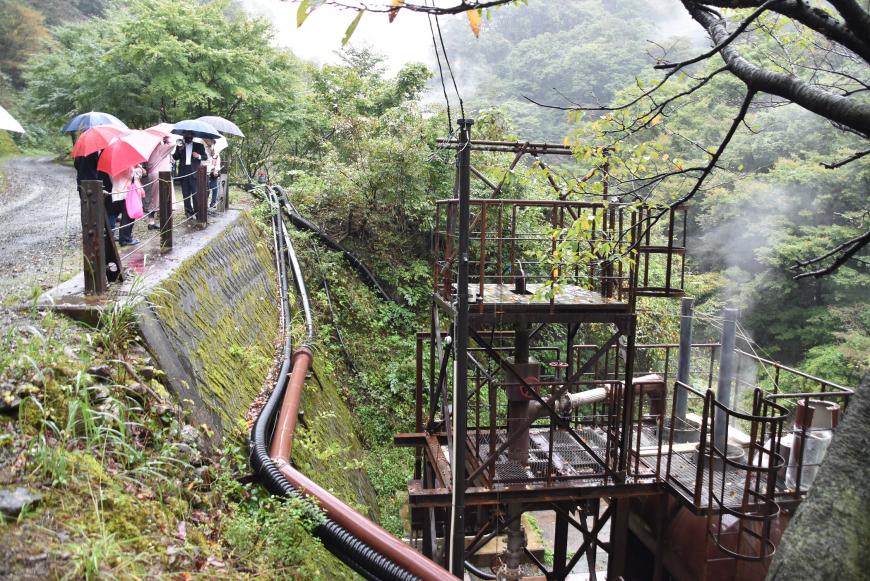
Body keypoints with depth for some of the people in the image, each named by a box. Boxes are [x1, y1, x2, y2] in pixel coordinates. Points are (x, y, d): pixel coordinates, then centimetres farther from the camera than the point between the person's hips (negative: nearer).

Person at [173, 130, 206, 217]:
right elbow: (175, 157, 5)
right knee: (186, 192, 5)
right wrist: (179, 150, -11)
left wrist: (199, 156, -11)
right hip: (183, 171, 3)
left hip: (194, 171, -3)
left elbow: (205, 157, 8)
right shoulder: (180, 146, 13)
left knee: (195, 192, -10)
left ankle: (197, 210, -6)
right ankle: (188, 210, 11)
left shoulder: (199, 146, 9)